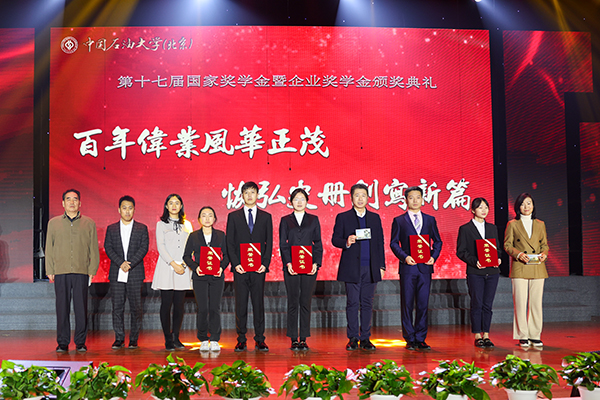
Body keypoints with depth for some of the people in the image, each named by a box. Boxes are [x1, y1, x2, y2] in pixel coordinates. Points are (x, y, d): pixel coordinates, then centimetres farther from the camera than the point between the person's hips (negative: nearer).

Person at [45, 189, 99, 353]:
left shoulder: (89, 223, 9)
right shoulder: (53, 223, 12)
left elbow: (94, 249, 9)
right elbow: (49, 248, 12)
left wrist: (92, 270, 0)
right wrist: (49, 270, 4)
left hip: (81, 272, -1)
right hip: (60, 272, 1)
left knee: (81, 308, 0)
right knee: (62, 308, 2)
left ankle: (80, 342, 9)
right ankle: (62, 343, 11)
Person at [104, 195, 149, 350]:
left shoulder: (142, 228, 7)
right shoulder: (111, 229, 11)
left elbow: (144, 248, -2)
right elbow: (108, 248, 2)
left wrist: (130, 263, -14)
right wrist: (121, 263, -13)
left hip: (135, 274, -1)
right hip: (116, 274, 1)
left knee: (136, 308, 0)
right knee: (117, 307, 2)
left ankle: (134, 339, 8)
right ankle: (119, 339, 10)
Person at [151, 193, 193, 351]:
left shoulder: (187, 225, 14)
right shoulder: (161, 224, 6)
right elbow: (160, 247, -3)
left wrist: (184, 264, -5)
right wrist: (173, 264, -13)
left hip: (183, 269, 2)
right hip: (166, 268, -2)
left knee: (179, 305, 3)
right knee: (166, 304, -3)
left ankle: (176, 338, 11)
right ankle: (168, 339, 3)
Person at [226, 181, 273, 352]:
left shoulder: (266, 217, 10)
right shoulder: (233, 216, 8)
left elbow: (269, 243, 6)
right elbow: (230, 243, 5)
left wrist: (265, 264, -6)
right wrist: (235, 263, -7)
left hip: (259, 267, 0)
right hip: (240, 267, 0)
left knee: (259, 303, 2)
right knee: (241, 304, 2)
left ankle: (259, 340, 8)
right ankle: (241, 340, 9)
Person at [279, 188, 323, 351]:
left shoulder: (314, 220, 11)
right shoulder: (285, 220, 9)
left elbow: (318, 244, 7)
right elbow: (283, 244, 3)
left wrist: (316, 263, -6)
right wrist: (288, 263, -11)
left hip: (309, 267, 1)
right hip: (291, 267, 0)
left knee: (305, 303, 2)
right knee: (293, 303, 1)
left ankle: (304, 339, 9)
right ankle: (294, 339, 8)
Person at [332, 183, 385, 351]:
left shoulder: (375, 218, 12)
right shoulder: (343, 217, 4)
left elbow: (380, 242, 13)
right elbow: (335, 239, 2)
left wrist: (381, 265, 8)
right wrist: (346, 242, -20)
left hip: (371, 268, 3)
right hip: (351, 268, -2)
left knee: (367, 303, 6)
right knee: (352, 303, 0)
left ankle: (365, 338, 14)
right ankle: (353, 338, 9)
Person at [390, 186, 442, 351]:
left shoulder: (430, 220, 12)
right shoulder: (399, 221, 5)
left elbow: (438, 241, 14)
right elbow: (394, 243, 2)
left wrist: (434, 256, -3)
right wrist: (404, 257, -13)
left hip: (425, 267, 2)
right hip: (407, 267, -2)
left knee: (423, 304, 3)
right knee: (407, 305, 1)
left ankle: (420, 339, 12)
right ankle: (410, 339, 10)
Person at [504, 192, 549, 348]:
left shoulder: (540, 224, 14)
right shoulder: (512, 224, 6)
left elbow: (545, 244, 17)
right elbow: (507, 245, 3)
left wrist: (544, 254, -5)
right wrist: (518, 254, -14)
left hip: (538, 269, 3)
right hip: (519, 269, -3)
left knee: (536, 303, 3)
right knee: (520, 303, -3)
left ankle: (535, 335, 11)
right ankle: (523, 336, 5)